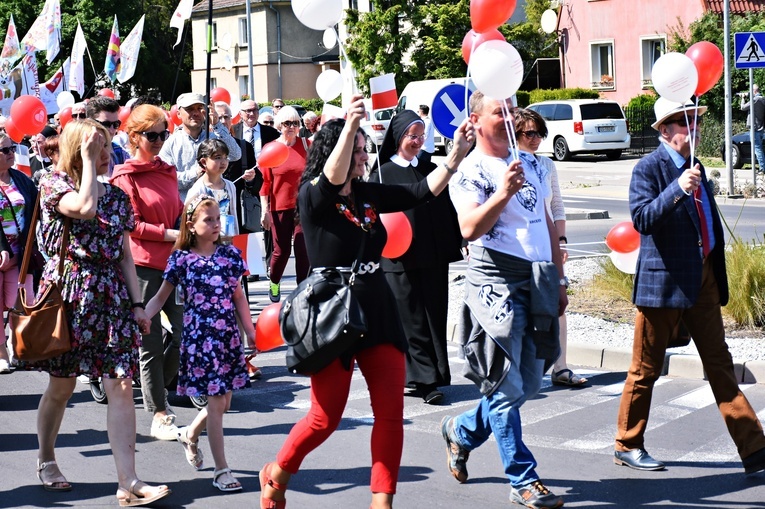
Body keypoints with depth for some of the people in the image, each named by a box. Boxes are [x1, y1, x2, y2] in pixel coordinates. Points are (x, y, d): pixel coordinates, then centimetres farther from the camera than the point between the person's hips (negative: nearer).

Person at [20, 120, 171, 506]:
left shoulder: (117, 196, 12)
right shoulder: (54, 184, -3)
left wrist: (137, 303, 7)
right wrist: (87, 158, -16)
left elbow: (124, 256, 14)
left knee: (121, 386, -7)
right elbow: (85, 207, -26)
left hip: (111, 296, 4)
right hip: (68, 292, -4)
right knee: (62, 386, 8)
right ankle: (46, 461, 32)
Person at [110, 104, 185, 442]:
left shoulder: (167, 171, 15)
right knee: (151, 342, -1)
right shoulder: (125, 176, -4)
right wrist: (170, 234, -14)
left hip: (172, 262, 6)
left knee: (184, 330, 4)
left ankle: (156, 391, 26)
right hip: (142, 264, -6)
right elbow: (131, 225, -10)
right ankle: (158, 416, 7)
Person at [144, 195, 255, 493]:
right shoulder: (182, 259, -5)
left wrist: (249, 330, 12)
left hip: (228, 336, 4)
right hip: (200, 336, -4)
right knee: (216, 402, -4)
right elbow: (161, 297, 0)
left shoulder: (230, 255, 5)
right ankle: (221, 469, 4)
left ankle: (190, 435, 39)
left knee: (223, 402, 9)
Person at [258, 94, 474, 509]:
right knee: (326, 418, 3)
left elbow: (423, 192, 5)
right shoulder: (313, 197, -10)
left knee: (391, 412, 1)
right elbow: (333, 176, -32)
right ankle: (276, 475, 29)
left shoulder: (369, 195, 8)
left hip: (379, 313, 6)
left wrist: (456, 155, -6)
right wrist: (350, 124, -45)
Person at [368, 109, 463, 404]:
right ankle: (425, 380, -1)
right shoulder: (382, 174, 0)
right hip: (400, 260, -4)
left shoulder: (432, 171, 13)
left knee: (435, 319, 6)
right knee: (412, 322, -3)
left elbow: (448, 210, 14)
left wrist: (458, 241, 7)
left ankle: (432, 378, 14)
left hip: (434, 258, 4)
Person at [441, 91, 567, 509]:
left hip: (538, 281, 8)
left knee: (529, 384, 12)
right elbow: (470, 228, -21)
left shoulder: (528, 165, 17)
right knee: (507, 386, -4)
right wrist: (503, 193, -33)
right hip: (497, 281, -7)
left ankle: (462, 431, 33)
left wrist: (559, 278, 20)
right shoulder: (470, 172, -6)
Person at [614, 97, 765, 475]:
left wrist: (717, 274, 20)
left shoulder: (694, 167, 15)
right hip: (663, 281, -7)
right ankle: (627, 446, 18)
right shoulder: (649, 168, -9)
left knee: (719, 364, 6)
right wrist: (678, 189, -32)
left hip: (703, 278, 7)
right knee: (646, 368, 4)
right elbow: (642, 220, -22)